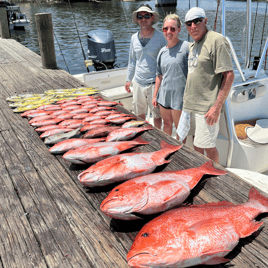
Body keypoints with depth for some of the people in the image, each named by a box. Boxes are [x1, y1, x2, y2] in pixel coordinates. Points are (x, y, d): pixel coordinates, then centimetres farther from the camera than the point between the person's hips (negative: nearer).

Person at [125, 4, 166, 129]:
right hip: (138, 82, 4)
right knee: (139, 113, 14)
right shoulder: (134, 37, 8)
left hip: (154, 83, -4)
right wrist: (128, 79, 16)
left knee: (157, 114, 5)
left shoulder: (160, 37, -5)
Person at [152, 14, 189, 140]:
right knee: (167, 123, 17)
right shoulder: (162, 51, 10)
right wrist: (155, 95, 16)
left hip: (179, 93, -6)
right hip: (164, 94, 6)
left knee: (180, 128, 5)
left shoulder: (186, 47, -10)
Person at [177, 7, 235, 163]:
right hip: (190, 104, 8)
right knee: (196, 142, 18)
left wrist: (217, 107, -21)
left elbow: (229, 76, -17)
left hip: (207, 107, -8)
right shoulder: (193, 45, 15)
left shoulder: (217, 40, -12)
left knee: (207, 146, 1)